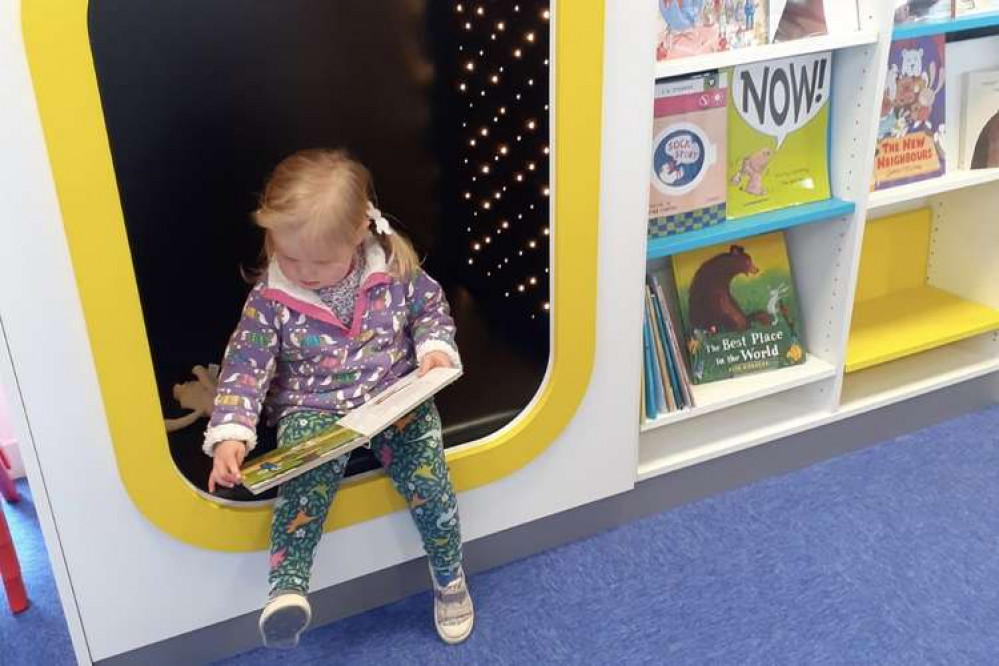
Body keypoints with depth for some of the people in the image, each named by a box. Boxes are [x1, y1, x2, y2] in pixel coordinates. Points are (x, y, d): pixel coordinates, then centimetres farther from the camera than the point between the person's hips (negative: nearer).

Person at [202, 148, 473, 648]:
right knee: (308, 476, -32)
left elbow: (431, 307, 9)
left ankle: (449, 578, 9)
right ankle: (287, 586, -33)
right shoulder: (269, 301, -10)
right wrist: (230, 434, -22)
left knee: (425, 476, -17)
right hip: (311, 411, -1)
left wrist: (436, 348, -10)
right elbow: (244, 368, -10)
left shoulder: (394, 267, -8)